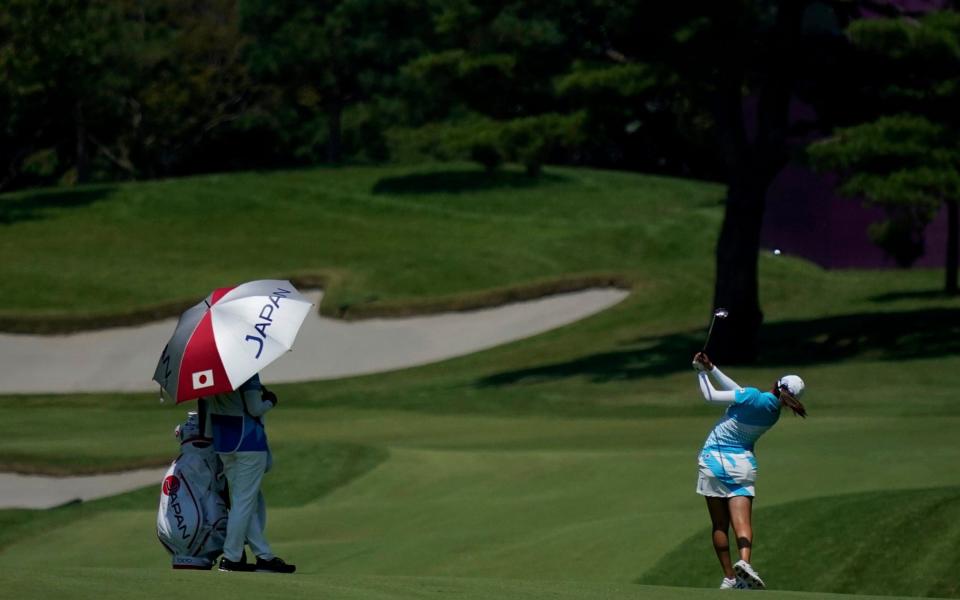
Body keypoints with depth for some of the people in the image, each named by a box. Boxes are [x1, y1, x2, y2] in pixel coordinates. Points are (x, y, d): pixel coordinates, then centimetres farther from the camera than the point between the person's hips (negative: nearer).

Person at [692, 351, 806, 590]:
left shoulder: (754, 397, -16)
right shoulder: (774, 413, 3)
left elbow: (711, 396, -8)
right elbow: (738, 393, 11)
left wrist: (702, 372, 8)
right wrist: (711, 369, 9)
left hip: (714, 458, -3)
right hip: (743, 463, 3)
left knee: (720, 525, 4)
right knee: (742, 521, -8)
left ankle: (729, 577, 3)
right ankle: (744, 561, -35)